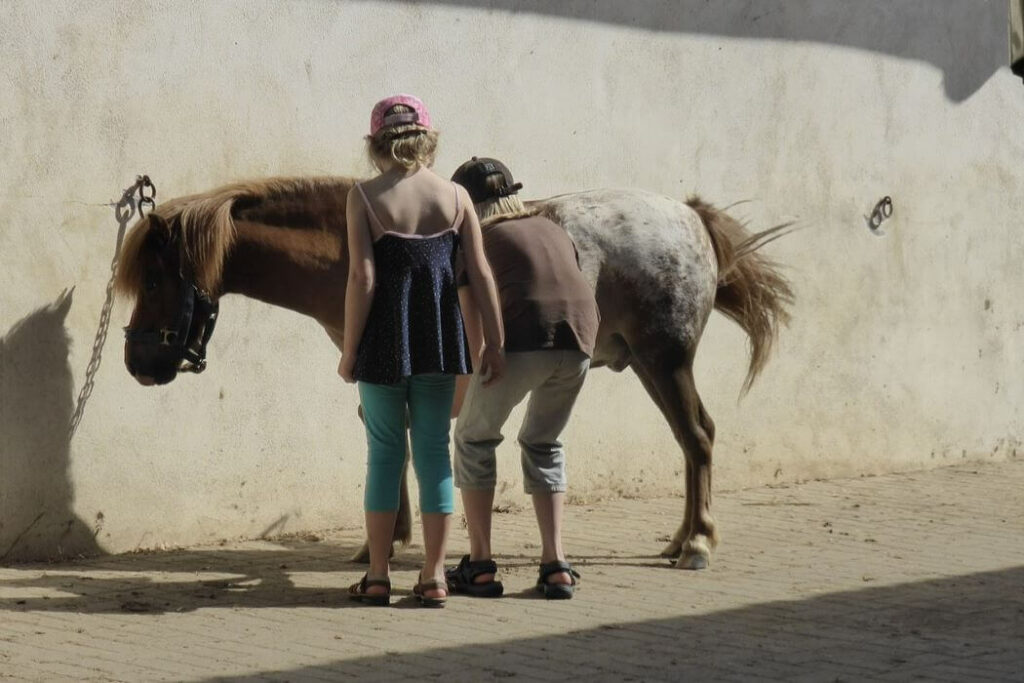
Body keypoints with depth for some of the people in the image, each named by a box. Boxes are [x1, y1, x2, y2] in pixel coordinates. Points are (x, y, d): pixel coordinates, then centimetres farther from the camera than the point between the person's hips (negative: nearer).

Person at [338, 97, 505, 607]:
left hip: (384, 338, -2)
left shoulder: (364, 198, -6)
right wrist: (494, 344, 7)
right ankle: (434, 576, 8)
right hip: (439, 338, 2)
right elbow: (480, 274, 1)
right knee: (434, 450, 9)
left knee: (384, 453, 8)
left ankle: (377, 577, 10)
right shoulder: (455, 196, 2)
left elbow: (363, 278, -11)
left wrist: (348, 351, -4)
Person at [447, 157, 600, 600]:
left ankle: (480, 566, 13)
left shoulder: (475, 240, 12)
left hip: (520, 342, -5)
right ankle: (555, 565, 15)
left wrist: (480, 367, 15)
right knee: (543, 444, 25)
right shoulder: (553, 231, 27)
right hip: (578, 344, 5)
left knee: (473, 437, 17)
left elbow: (472, 319, 4)